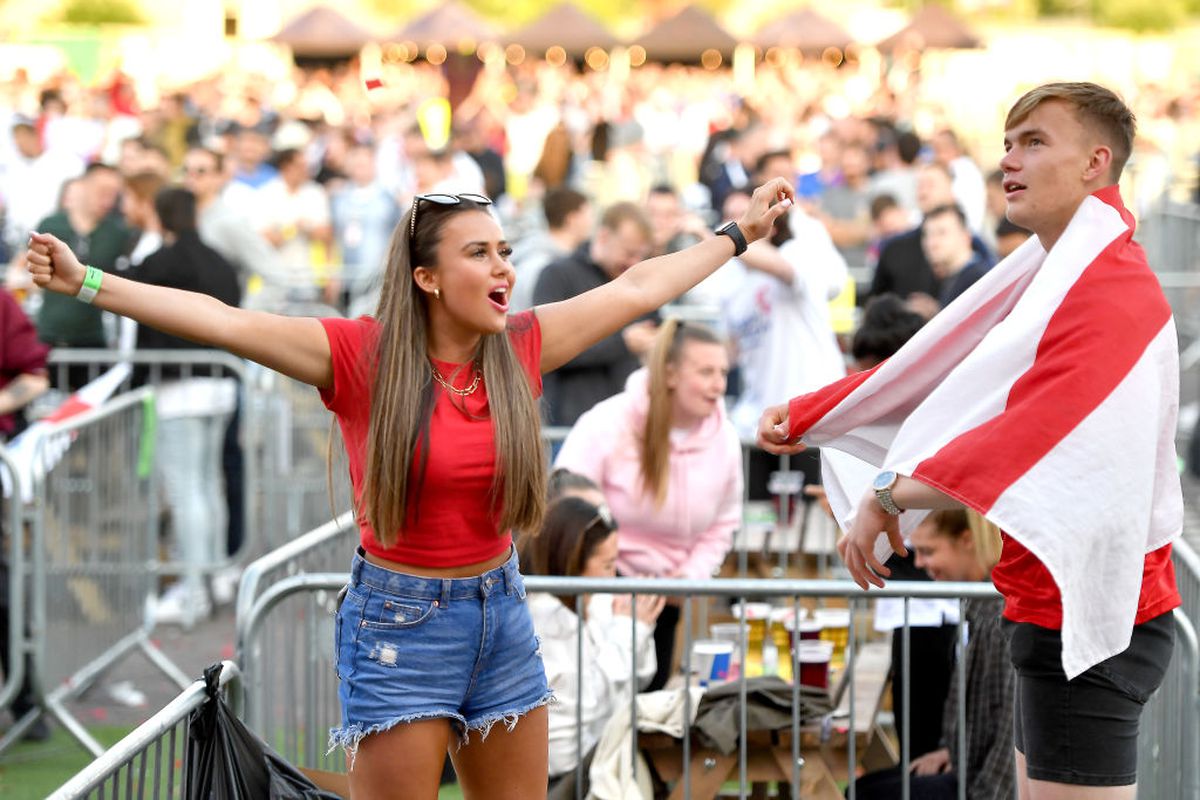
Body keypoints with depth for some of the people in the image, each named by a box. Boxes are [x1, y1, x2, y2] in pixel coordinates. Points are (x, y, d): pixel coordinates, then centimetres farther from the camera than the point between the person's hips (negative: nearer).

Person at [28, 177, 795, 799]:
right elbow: (225, 321, -20)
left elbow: (637, 287, 9)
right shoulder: (363, 354, -13)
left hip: (500, 612, 5)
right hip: (400, 621, -5)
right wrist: (86, 282, -27)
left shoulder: (522, 346, 0)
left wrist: (741, 232, 16)